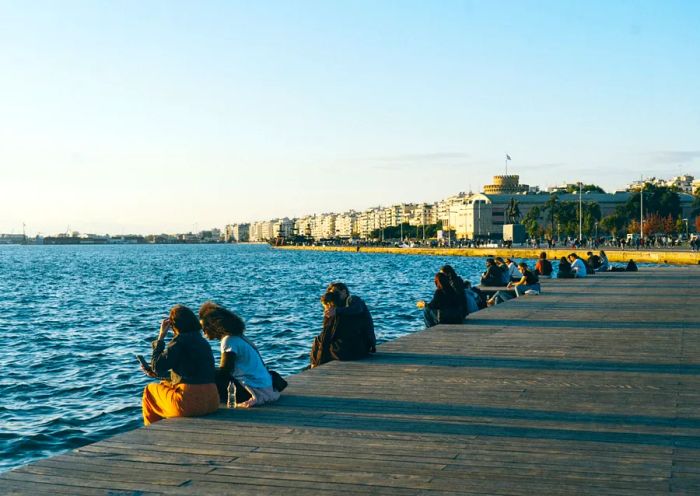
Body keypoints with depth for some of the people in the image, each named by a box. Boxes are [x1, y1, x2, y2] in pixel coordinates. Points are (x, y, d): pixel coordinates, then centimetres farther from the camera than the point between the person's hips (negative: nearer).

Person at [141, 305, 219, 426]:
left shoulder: (180, 340, -10)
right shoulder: (203, 341, 14)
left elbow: (157, 366, -9)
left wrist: (161, 337, -2)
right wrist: (156, 373, 25)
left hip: (190, 403, -8)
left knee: (150, 390, 17)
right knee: (165, 384, 33)